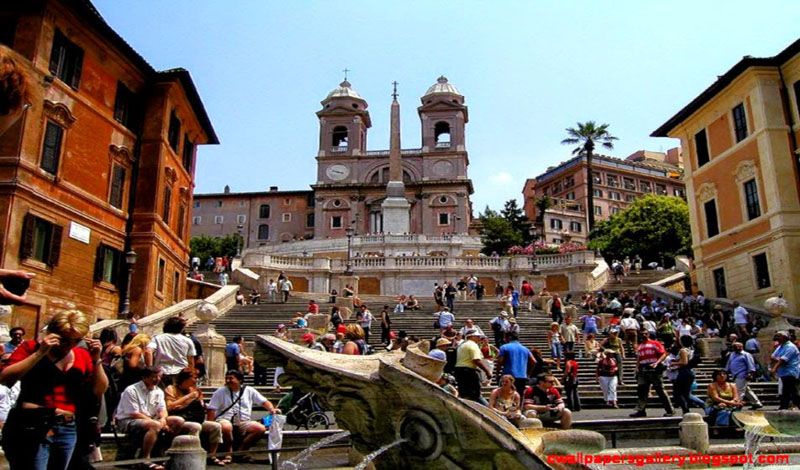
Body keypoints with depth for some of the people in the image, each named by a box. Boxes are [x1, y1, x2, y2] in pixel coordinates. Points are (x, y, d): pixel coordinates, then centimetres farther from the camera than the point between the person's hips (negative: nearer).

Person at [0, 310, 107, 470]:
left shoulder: (83, 355, 8)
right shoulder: (30, 347, 0)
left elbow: (99, 391, 6)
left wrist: (96, 360, -5)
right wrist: (40, 353, -17)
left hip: (67, 430, 4)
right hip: (30, 427, -4)